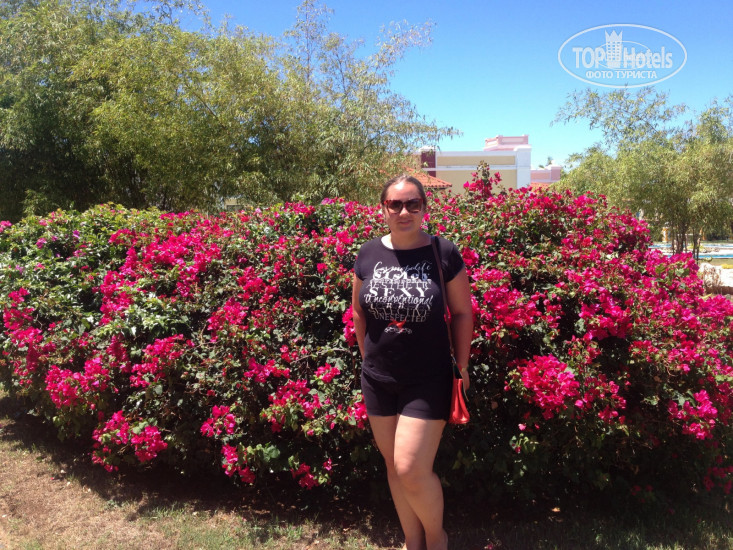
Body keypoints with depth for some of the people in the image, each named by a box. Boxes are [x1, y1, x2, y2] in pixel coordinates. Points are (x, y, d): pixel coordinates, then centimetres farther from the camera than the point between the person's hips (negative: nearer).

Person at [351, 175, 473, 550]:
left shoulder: (444, 253, -10)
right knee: (393, 467, 15)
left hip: (428, 380, -4)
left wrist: (462, 367, 0)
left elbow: (462, 313, -2)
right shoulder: (368, 254, -1)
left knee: (412, 469, -5)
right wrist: (368, 357, 12)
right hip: (377, 379, 4)